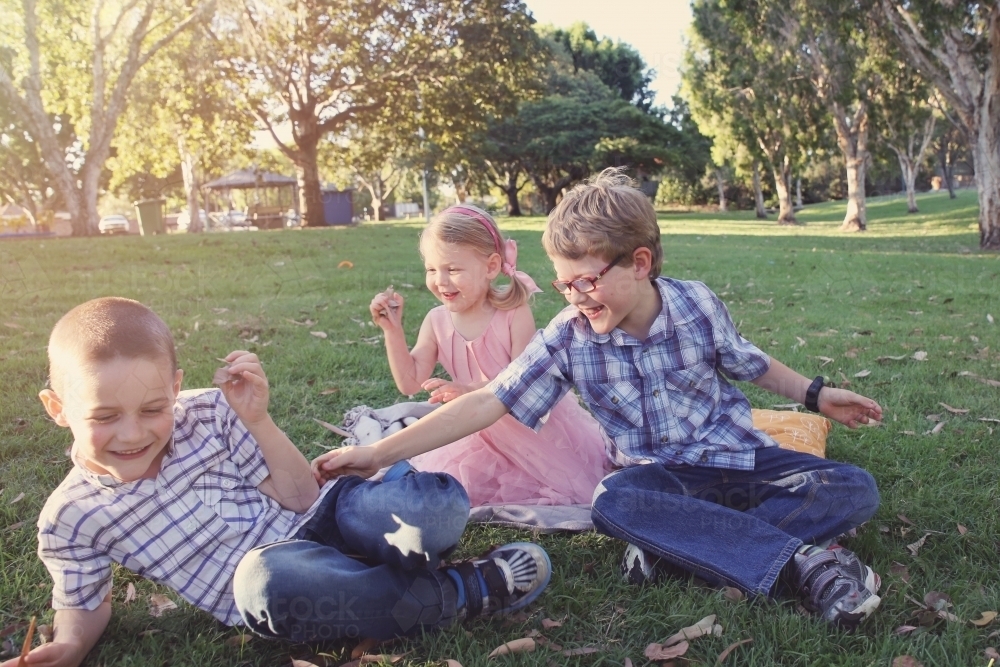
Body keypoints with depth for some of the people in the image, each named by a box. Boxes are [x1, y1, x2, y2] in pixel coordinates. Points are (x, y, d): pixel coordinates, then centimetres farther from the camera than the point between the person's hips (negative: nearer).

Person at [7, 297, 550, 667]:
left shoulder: (208, 414, -4)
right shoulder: (72, 519, -4)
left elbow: (301, 498, -2)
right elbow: (84, 606, 11)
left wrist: (257, 421, -15)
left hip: (320, 520, 1)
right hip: (265, 593, 0)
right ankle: (465, 592, -22)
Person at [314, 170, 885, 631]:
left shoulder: (698, 305, -10)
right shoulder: (568, 339, -13)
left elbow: (749, 364, 10)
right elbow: (488, 402, -17)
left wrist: (815, 395, 10)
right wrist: (377, 454, -21)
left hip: (736, 456, 2)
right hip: (659, 474, -2)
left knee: (855, 489, -18)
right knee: (613, 503, -37)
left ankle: (677, 547, -32)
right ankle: (802, 562, -35)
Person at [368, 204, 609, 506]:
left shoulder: (514, 314, -22)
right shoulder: (437, 322, -9)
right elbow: (410, 383, -10)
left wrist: (472, 389, -41)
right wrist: (392, 330, -20)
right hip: (484, 430, 4)